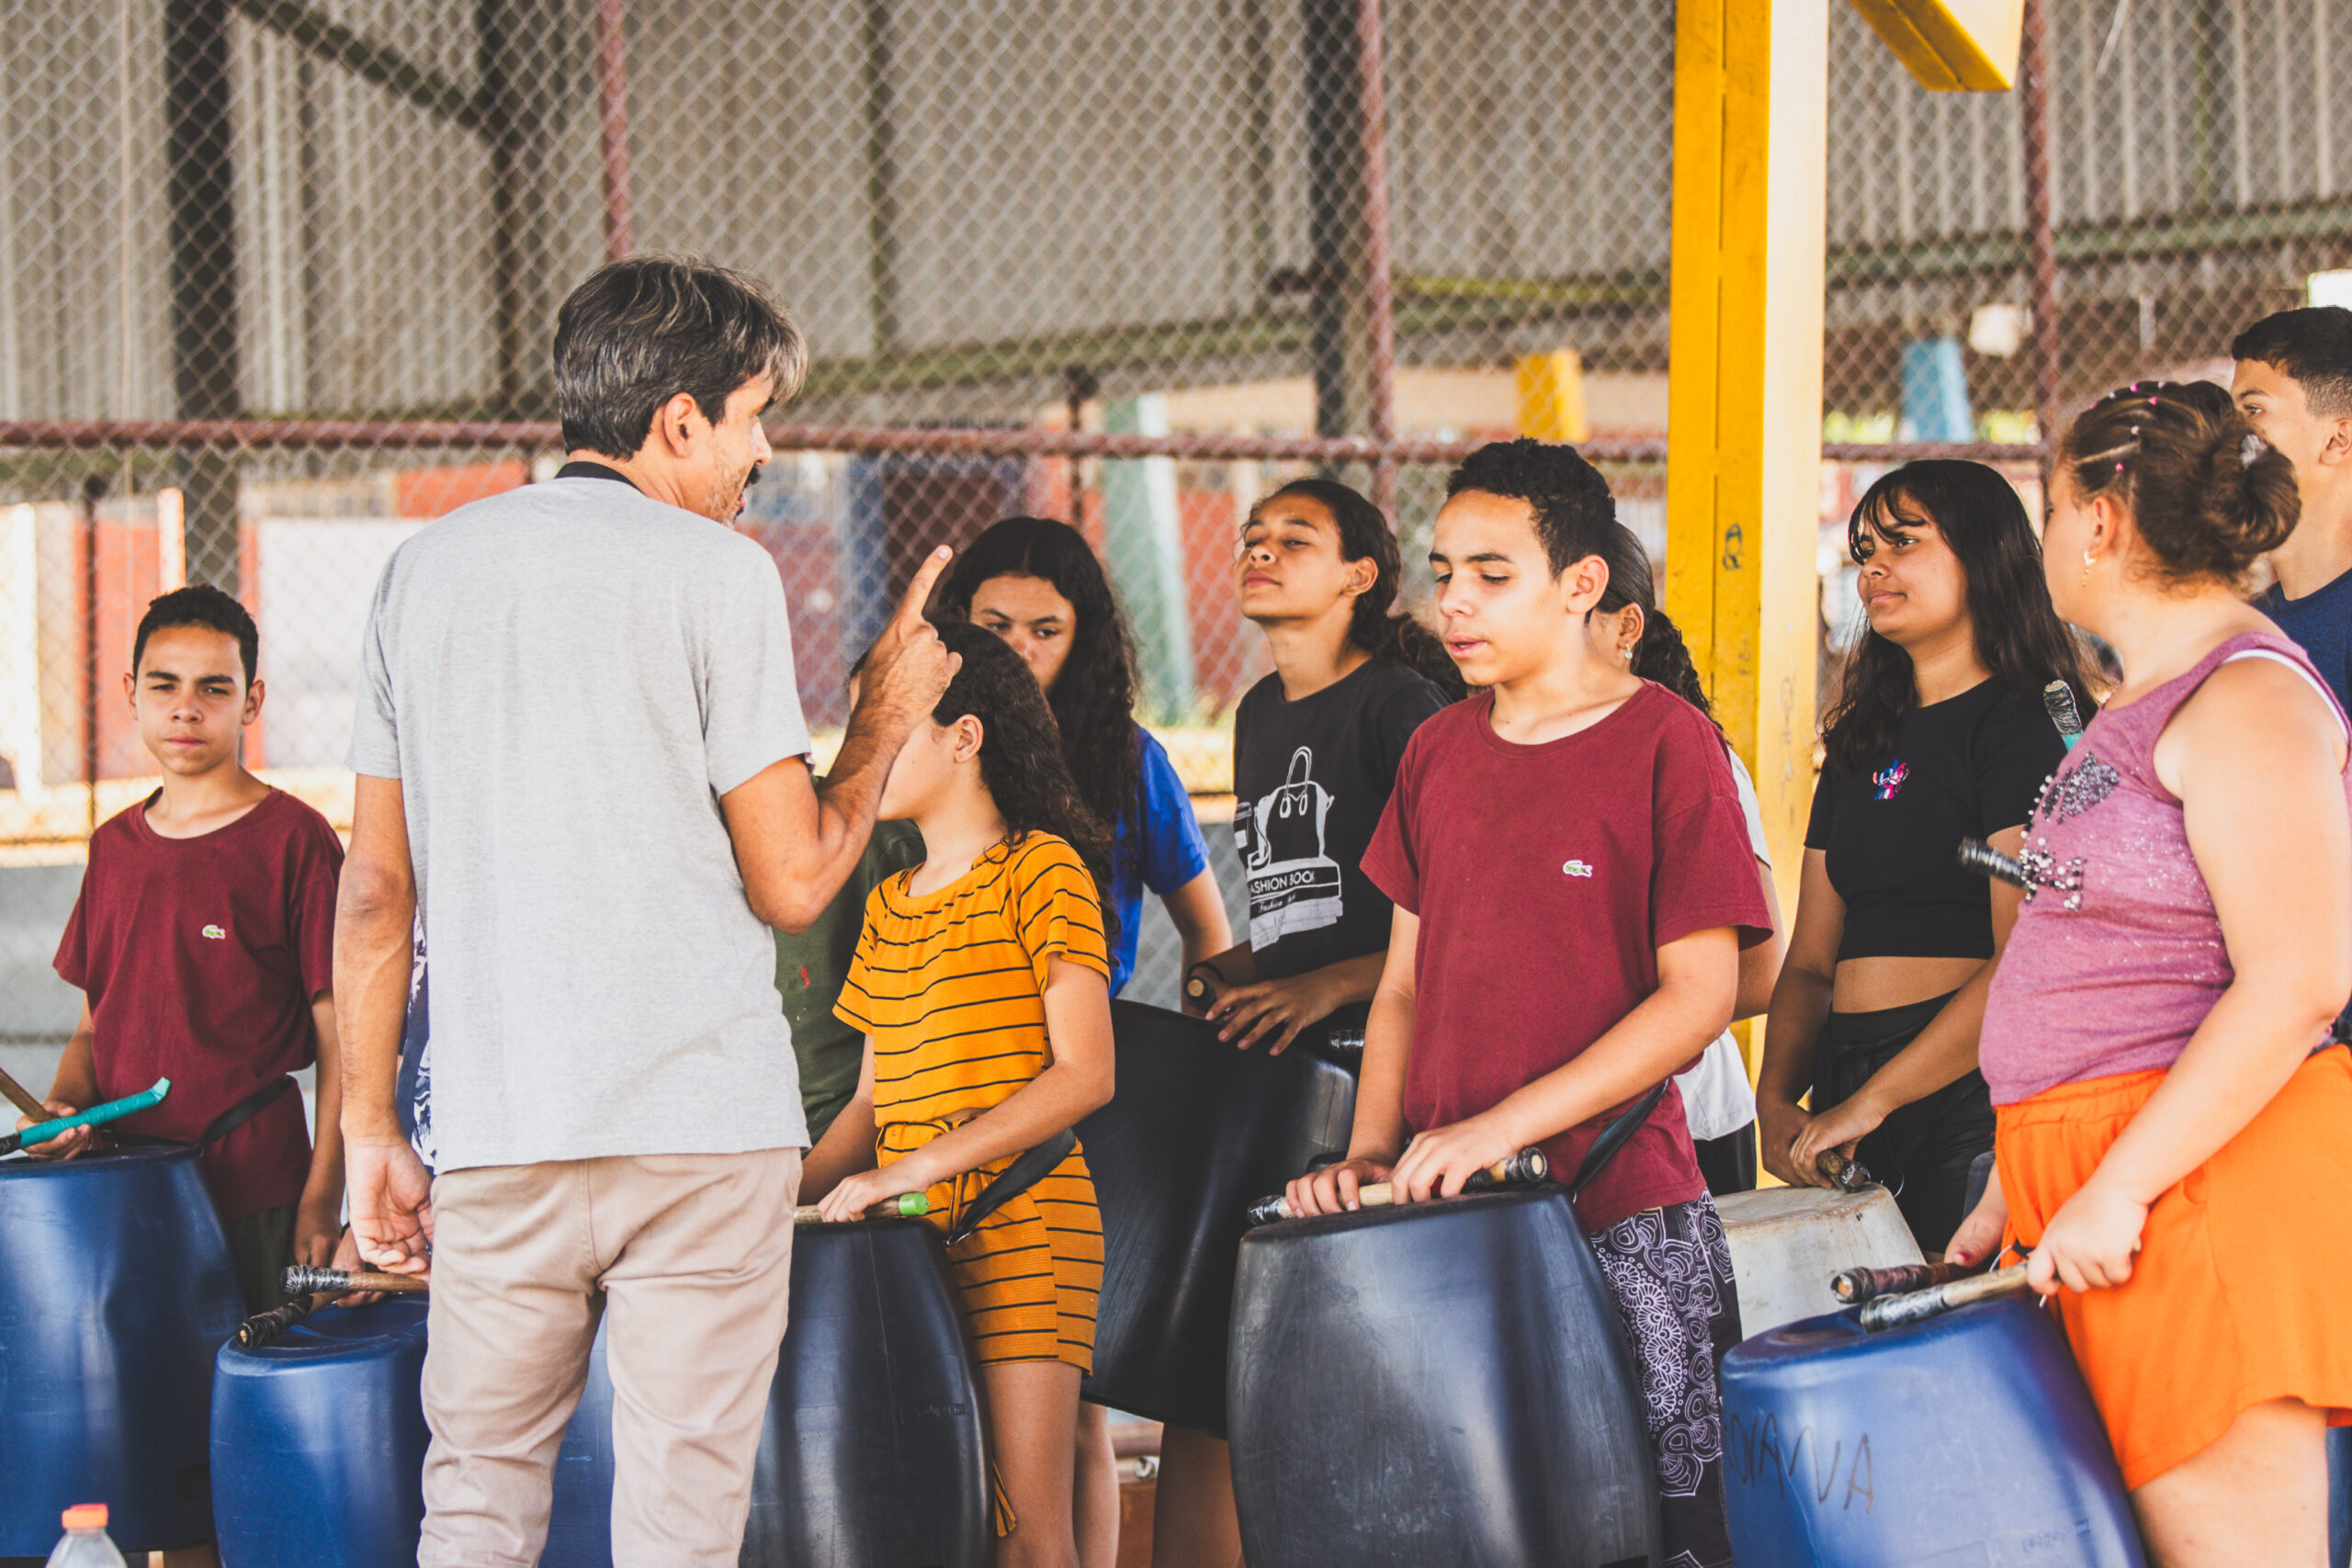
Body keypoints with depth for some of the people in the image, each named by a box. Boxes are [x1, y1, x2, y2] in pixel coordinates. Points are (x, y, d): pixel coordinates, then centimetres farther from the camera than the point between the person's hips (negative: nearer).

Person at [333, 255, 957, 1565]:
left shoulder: (427, 572, 11)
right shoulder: (714, 572, -4)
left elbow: (377, 891, 10)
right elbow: (792, 882, -5)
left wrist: (371, 1132, 14)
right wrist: (886, 718, 10)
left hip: (495, 1128, 4)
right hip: (702, 1127, -4)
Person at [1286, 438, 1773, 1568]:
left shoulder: (1664, 744, -6)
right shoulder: (1439, 754, 12)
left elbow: (1700, 994, -11)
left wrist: (1507, 1125, -18)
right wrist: (1370, 1154, 1)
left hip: (1622, 1221, -5)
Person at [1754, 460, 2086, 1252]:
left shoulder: (2028, 721, -4)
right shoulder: (1864, 740, 20)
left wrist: (1869, 1101, -17)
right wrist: (1776, 1099, -1)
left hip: (1971, 1102, -7)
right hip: (1846, 1107, 7)